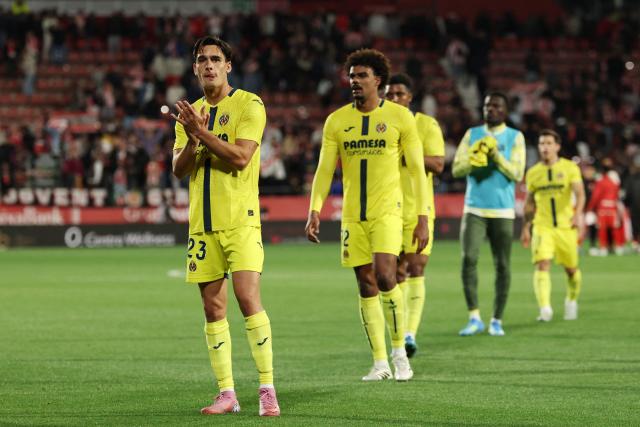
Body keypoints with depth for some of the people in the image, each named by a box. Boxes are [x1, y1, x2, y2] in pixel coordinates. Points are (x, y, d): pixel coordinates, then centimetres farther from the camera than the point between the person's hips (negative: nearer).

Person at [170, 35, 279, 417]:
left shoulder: (249, 105, -2)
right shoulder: (191, 112, 15)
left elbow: (241, 157, -15)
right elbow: (179, 169, 7)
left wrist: (201, 131, -16)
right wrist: (192, 138, -11)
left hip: (240, 219, -6)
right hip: (202, 223, 6)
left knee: (248, 299, -15)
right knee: (213, 309, 4)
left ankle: (267, 389, -10)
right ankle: (227, 394, 8)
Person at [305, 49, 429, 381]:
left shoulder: (399, 117, -1)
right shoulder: (337, 121, 6)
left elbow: (417, 170, 0)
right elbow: (324, 170, 7)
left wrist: (422, 218, -5)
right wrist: (314, 211, -7)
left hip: (387, 211, -3)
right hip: (353, 214, 3)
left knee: (384, 277, -20)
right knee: (366, 287, 3)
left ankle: (400, 350, -3)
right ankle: (380, 363, 10)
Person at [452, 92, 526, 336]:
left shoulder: (515, 137, 5)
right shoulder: (472, 134, 11)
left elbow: (517, 174, -5)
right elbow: (457, 169, 5)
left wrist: (495, 154, -15)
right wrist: (475, 158, -13)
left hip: (503, 211, -1)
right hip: (474, 209, 1)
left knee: (502, 266, 1)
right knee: (468, 259, -14)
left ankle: (497, 320, 10)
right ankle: (474, 318, -8)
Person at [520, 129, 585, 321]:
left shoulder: (570, 168, -2)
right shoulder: (533, 173, 7)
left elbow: (580, 193, -14)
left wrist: (578, 214, -31)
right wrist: (525, 228, 18)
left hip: (566, 226, -1)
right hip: (542, 227, 1)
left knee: (571, 269, 9)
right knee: (542, 264, -19)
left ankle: (572, 300, 38)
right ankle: (545, 308, -29)